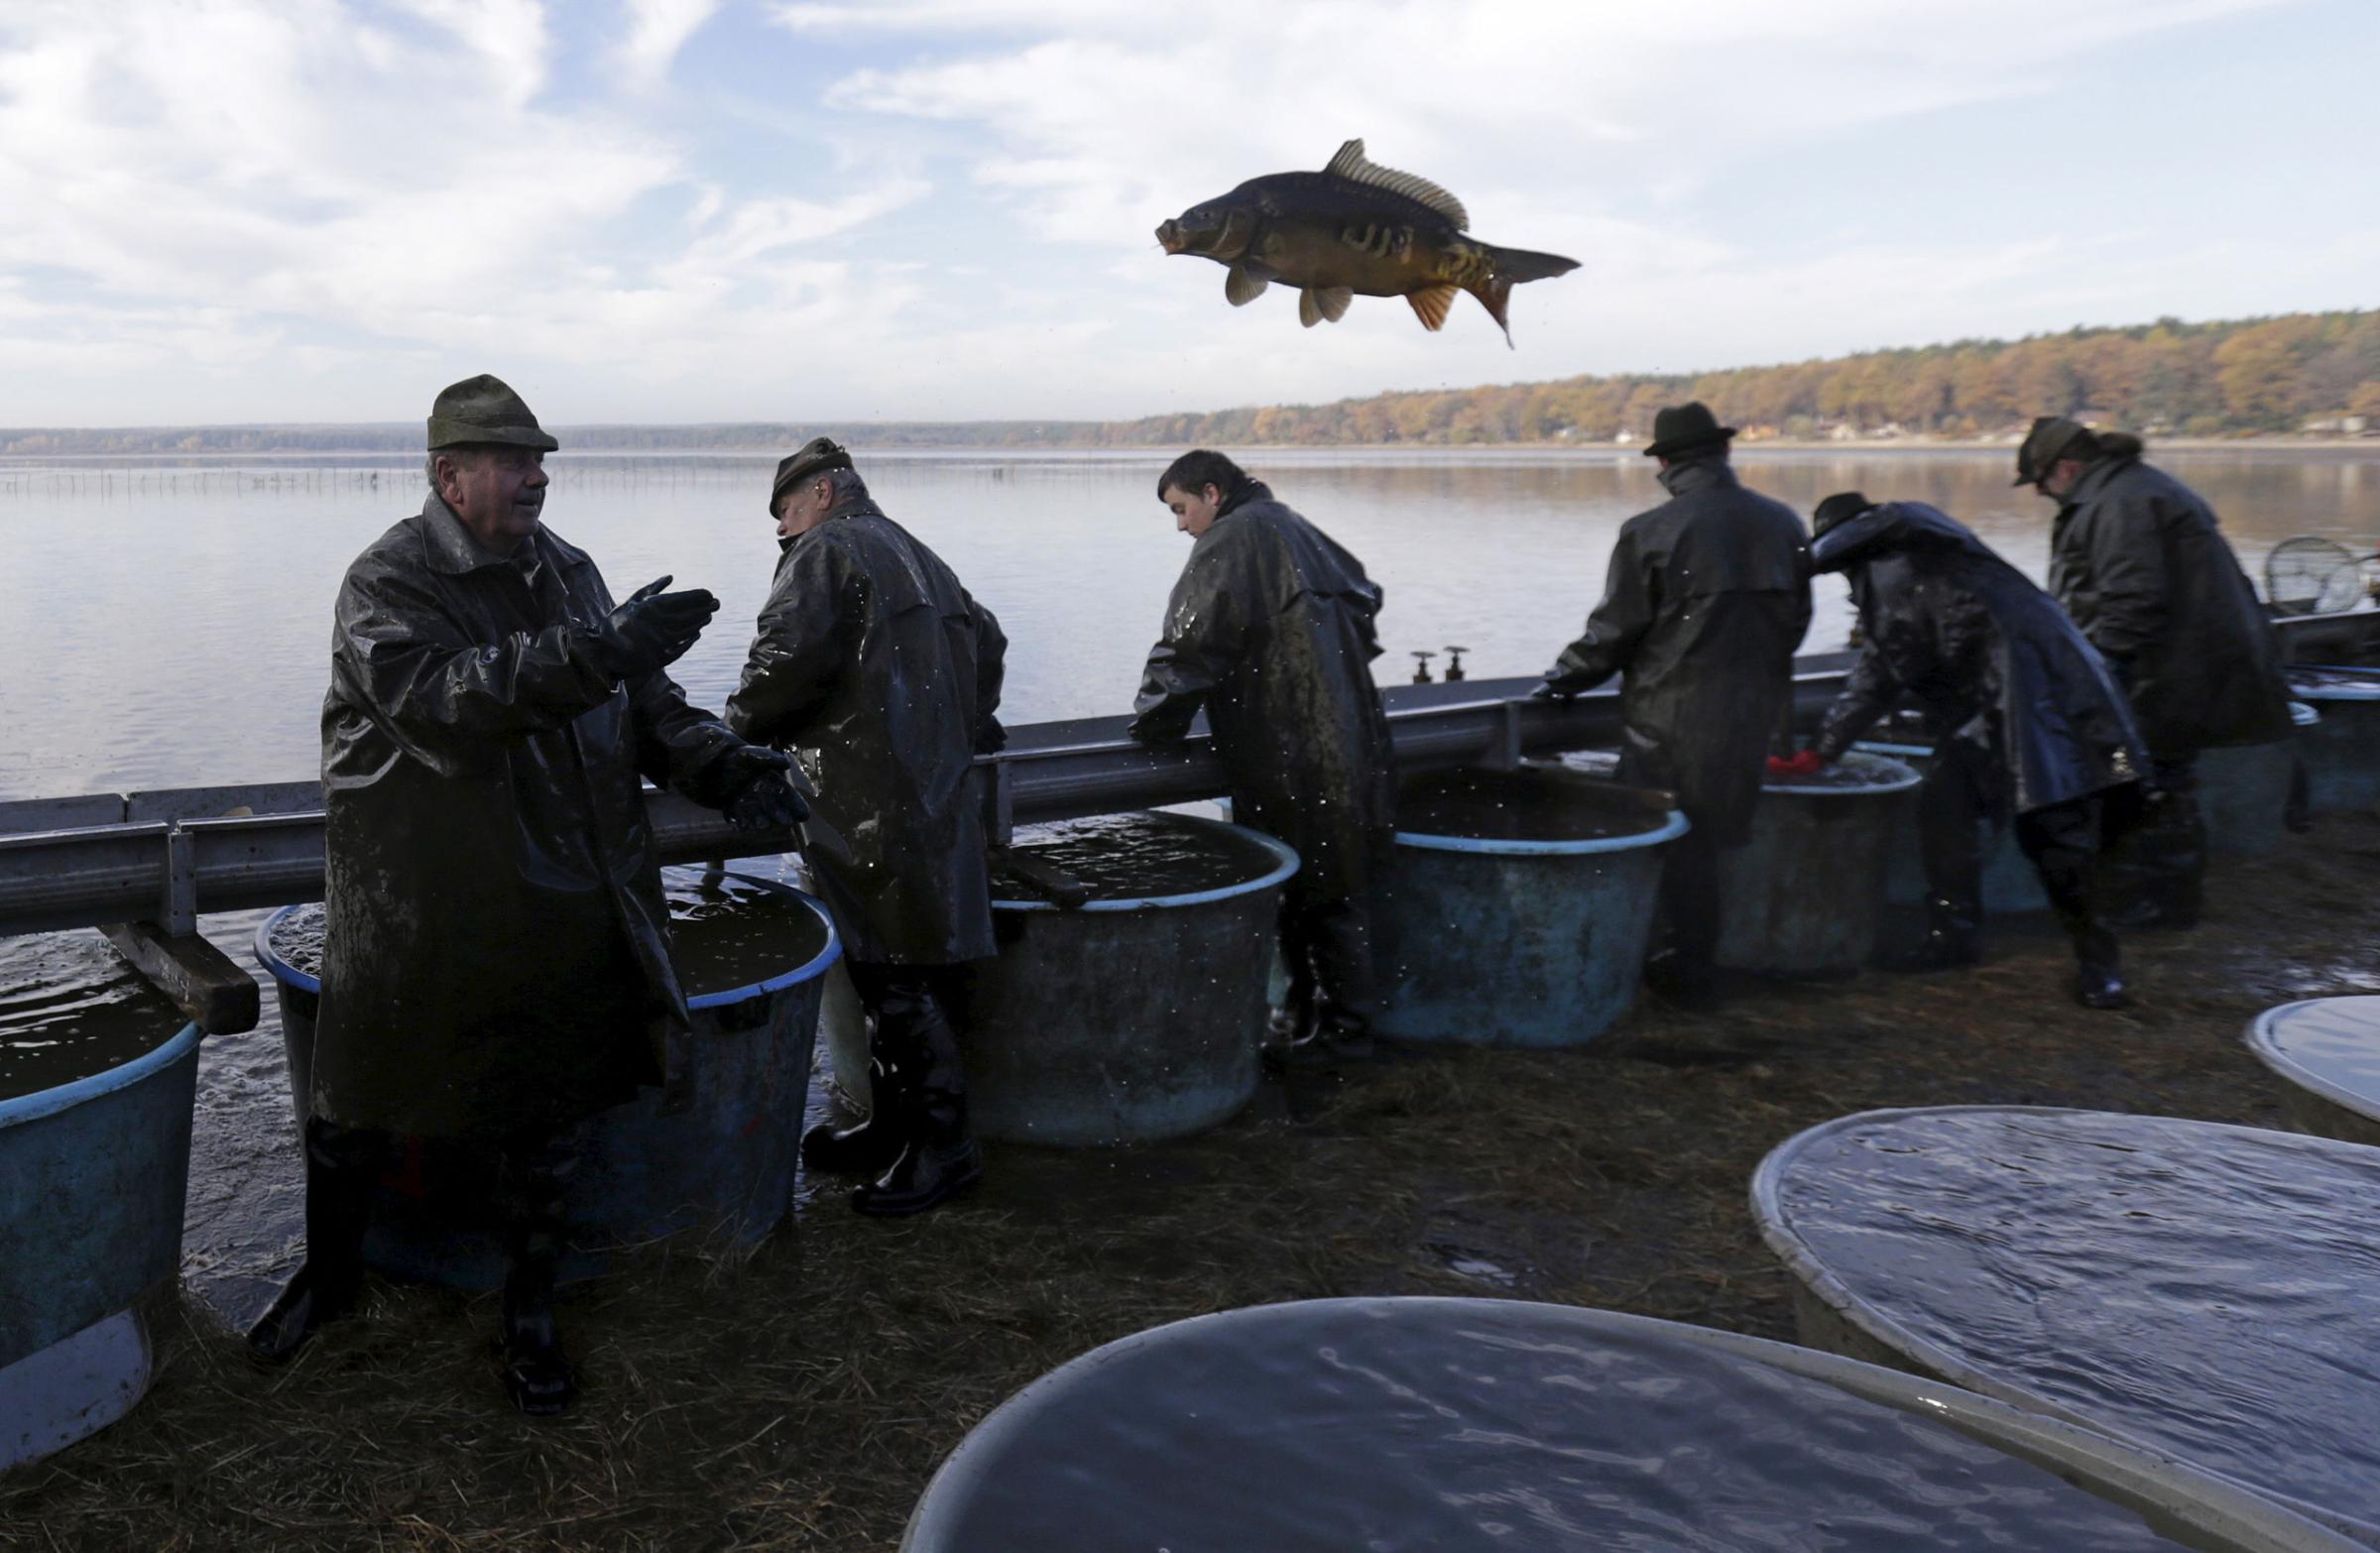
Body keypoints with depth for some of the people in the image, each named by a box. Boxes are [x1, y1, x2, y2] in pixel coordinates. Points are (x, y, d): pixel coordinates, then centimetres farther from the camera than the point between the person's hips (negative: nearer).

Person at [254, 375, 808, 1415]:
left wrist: (724, 767, -4)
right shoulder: (389, 583, -12)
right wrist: (596, 652, -39)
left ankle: (529, 1311, 30)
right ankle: (329, 1272, 40)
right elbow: (441, 698, -31)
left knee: (544, 1113, 12)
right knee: (359, 1101, 14)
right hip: (412, 914, -4)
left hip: (558, 907, 5)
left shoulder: (569, 571, 8)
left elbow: (641, 701, 13)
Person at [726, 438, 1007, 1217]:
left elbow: (789, 659, -16)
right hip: (935, 794, 9)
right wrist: (962, 728, 40)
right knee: (899, 971, 13)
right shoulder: (919, 559, 24)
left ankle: (943, 1143, 0)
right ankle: (892, 1128, 21)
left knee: (895, 977, -5)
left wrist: (741, 725, 1)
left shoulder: (826, 552, -4)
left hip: (872, 810, -9)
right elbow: (986, 642, 33)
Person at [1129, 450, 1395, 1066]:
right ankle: (1308, 1009, 23)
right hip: (1346, 734, 9)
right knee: (1331, 879, 13)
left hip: (1295, 754, -9)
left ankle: (1344, 1023, 5)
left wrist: (1155, 722, -7)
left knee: (1322, 886, -2)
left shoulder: (1230, 542, -10)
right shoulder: (1294, 530, 18)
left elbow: (1191, 646, -17)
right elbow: (1363, 596, 29)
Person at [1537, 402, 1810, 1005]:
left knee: (1672, 839, 5)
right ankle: (1693, 958, 22)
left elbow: (1614, 630, -8)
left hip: (1672, 712, -5)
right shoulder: (1783, 525, 5)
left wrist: (1564, 677, 7)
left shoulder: (1650, 532, -12)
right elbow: (1796, 620, 13)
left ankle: (1686, 967, 12)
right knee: (1714, 834, 14)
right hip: (1755, 709, 5)